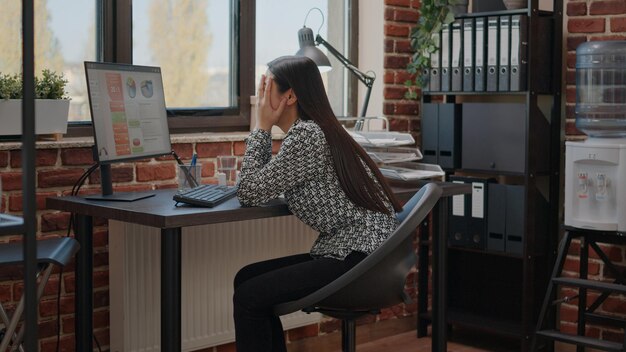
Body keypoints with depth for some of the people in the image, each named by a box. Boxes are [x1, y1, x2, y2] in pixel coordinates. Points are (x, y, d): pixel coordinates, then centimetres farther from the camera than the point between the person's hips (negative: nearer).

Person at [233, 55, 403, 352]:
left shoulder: (306, 134, -15)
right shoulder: (312, 129, 15)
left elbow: (250, 193, -14)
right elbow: (262, 184, 18)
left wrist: (263, 127, -7)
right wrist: (264, 129, 11)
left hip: (361, 259, -10)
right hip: (356, 252, 10)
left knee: (249, 296, -14)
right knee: (247, 278, 11)